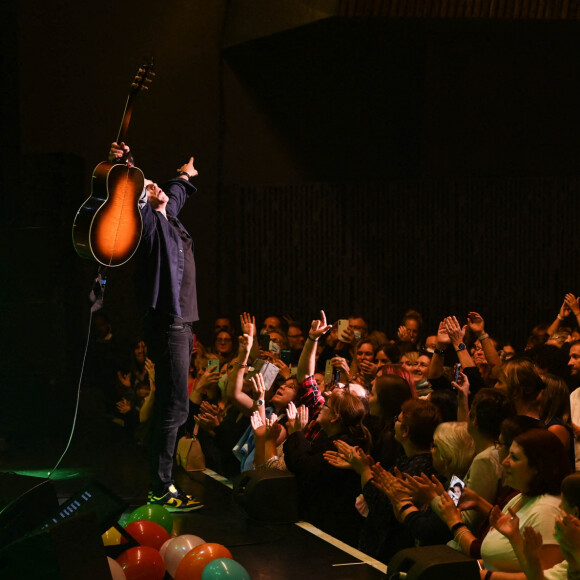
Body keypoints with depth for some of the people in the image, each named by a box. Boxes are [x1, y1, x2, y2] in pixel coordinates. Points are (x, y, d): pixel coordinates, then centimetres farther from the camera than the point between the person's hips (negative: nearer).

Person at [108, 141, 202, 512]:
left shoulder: (168, 219, 19)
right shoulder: (150, 222, -6)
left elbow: (174, 195, 38)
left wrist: (185, 177, 53)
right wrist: (125, 165, -32)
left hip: (181, 324, 10)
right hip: (167, 325, -9)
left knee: (172, 407, 10)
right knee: (174, 408, -11)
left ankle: (163, 482, 14)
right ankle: (161, 490, -9)